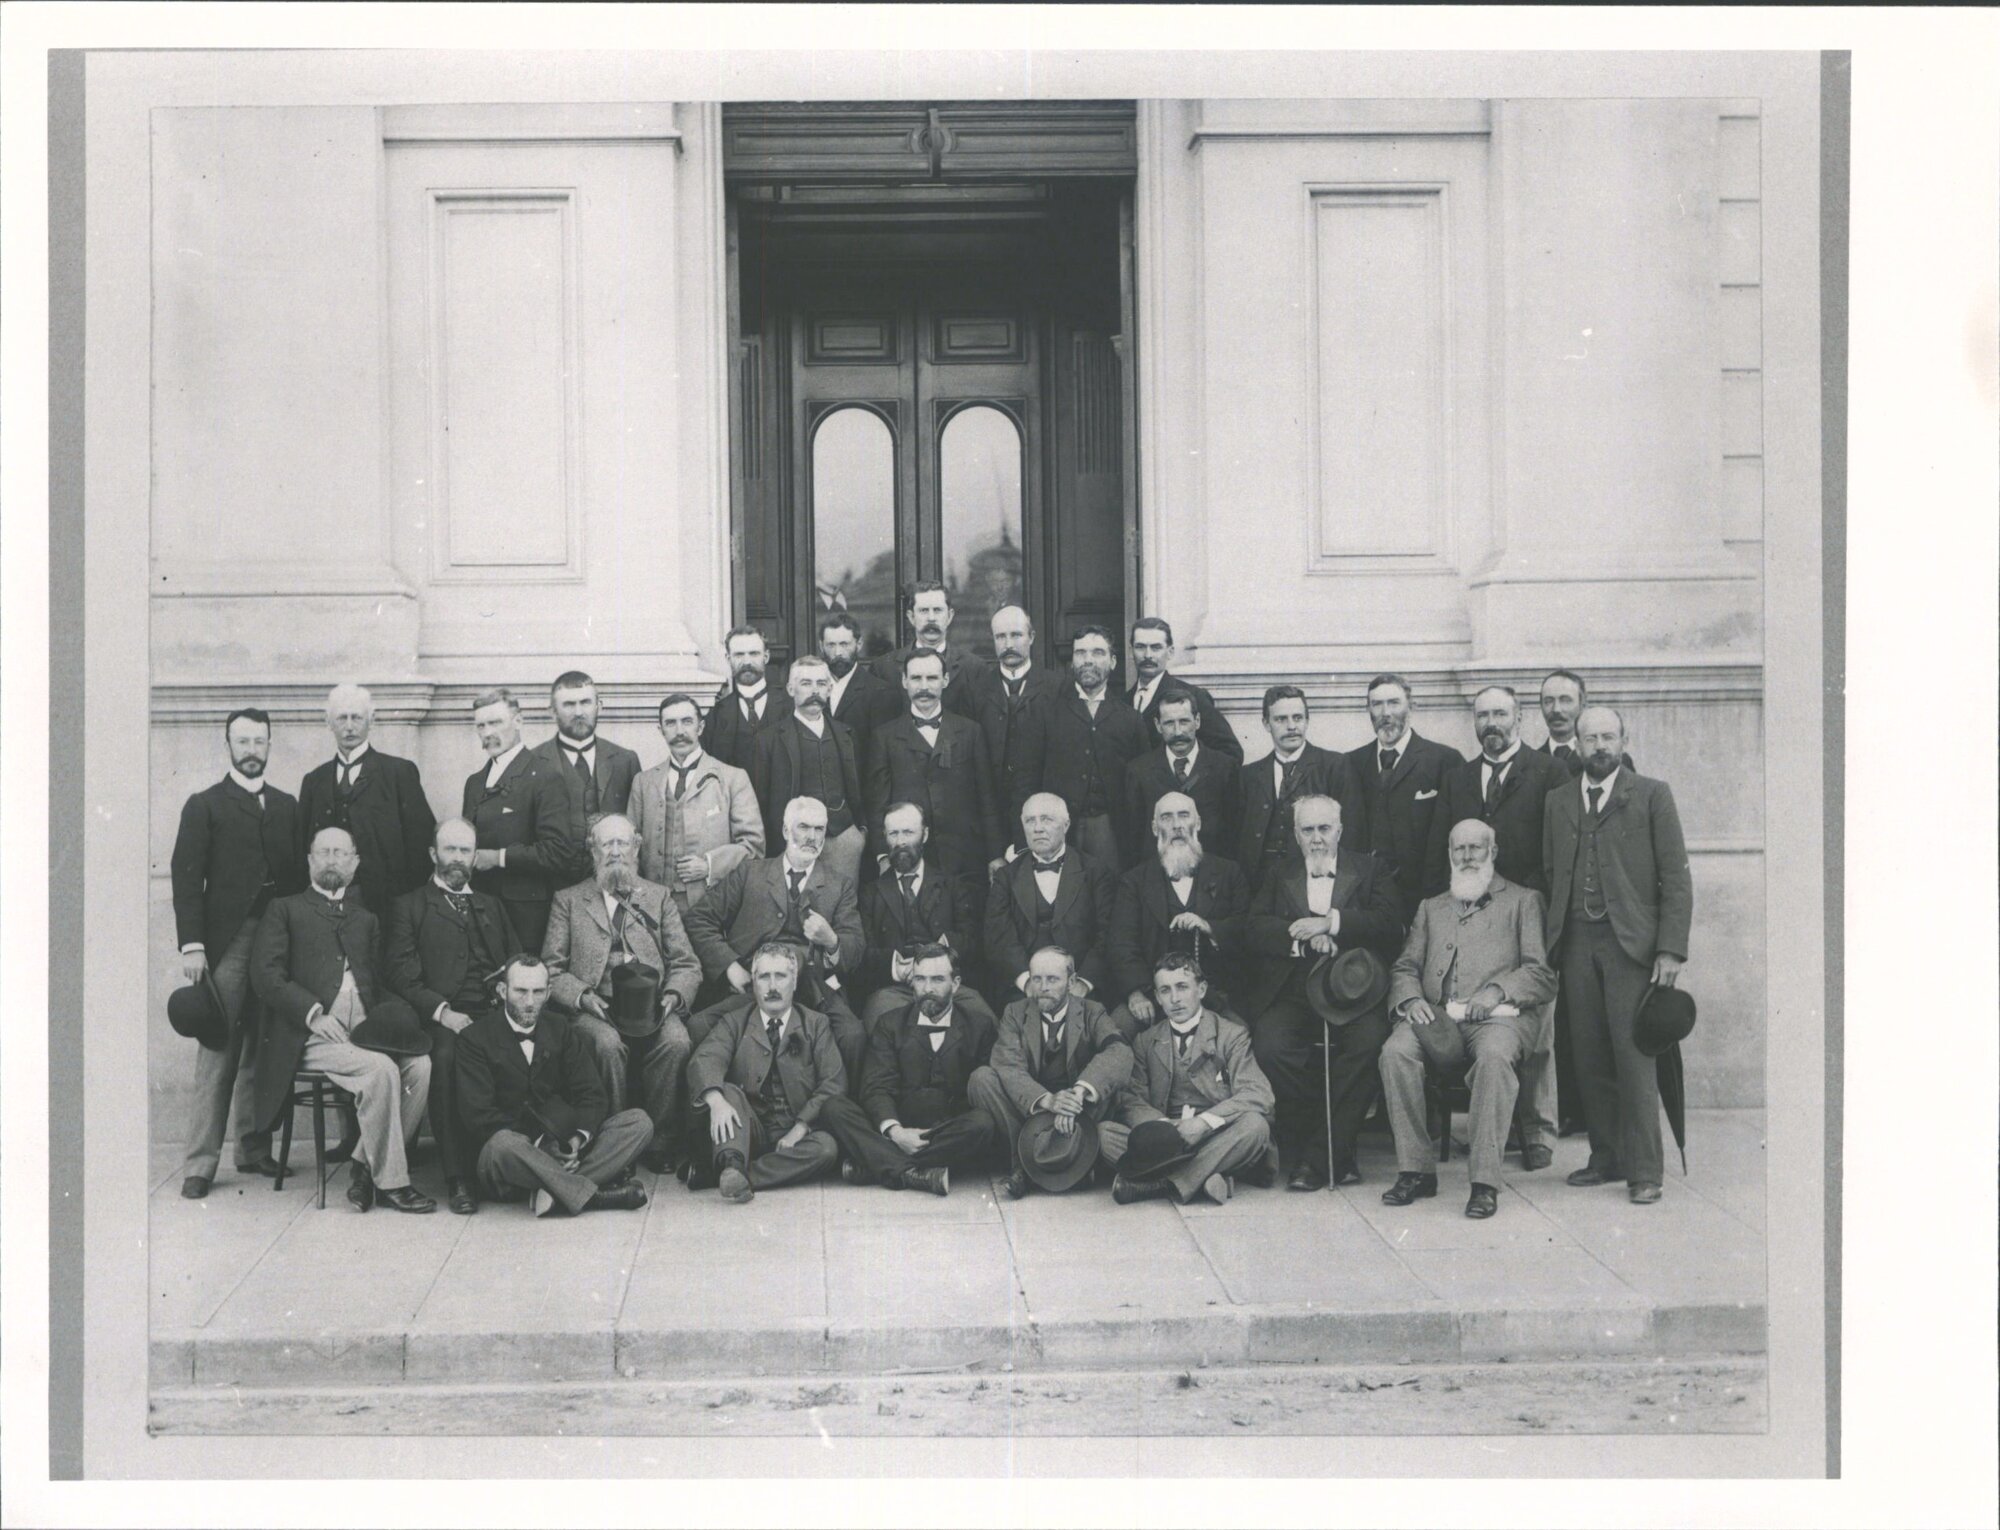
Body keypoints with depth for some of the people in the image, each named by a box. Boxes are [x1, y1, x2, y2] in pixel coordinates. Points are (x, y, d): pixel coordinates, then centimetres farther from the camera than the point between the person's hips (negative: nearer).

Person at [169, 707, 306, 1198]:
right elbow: (187, 877, -1)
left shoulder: (286, 806, 17)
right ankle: (200, 1163, -2)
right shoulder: (204, 806, 6)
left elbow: (300, 872, 13)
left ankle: (255, 1147, 16)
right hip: (227, 945, -4)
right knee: (217, 1055, -5)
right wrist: (191, 945, -11)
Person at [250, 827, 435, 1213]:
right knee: (381, 1069, -30)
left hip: (365, 1030, 5)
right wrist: (312, 1012, -15)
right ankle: (389, 1181, -20)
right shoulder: (285, 910, 14)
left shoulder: (366, 918, 28)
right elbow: (265, 973, -1)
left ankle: (366, 1167, -15)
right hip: (312, 1034, -4)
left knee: (419, 1065, -24)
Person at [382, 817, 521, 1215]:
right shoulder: (409, 907, 17)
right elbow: (400, 973, 2)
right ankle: (457, 1178, -32)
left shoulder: (492, 907, 30)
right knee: (446, 1058, -36)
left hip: (495, 1015, 3)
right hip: (442, 1018, -3)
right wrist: (441, 1011, -13)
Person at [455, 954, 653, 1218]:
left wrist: (578, 1139, -17)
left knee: (639, 1123, -15)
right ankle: (590, 1195, -32)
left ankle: (552, 1190, -33)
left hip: (565, 1144, 5)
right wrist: (536, 1143, -22)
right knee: (502, 1144, -39)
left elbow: (590, 1095, 4)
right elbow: (479, 1115, -12)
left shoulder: (560, 1029, 12)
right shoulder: (477, 1038, -2)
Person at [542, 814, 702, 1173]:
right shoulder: (568, 901, 17)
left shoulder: (658, 897, 20)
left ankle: (660, 1141, -18)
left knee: (676, 1042, -31)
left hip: (652, 1008, 1)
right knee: (607, 1043, -34)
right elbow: (552, 970, 8)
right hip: (593, 1010, -1)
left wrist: (672, 997, -8)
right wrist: (583, 998, -11)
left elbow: (687, 966, 13)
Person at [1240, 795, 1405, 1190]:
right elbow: (1253, 928, 5)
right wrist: (1303, 935, -11)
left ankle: (1317, 1157, -22)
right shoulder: (1277, 875, 21)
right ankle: (1337, 1156, -15)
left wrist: (1331, 922, -8)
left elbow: (1390, 923, 0)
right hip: (1290, 992, 1)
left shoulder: (1370, 870, 18)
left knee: (1369, 1040, -32)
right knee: (1271, 1046, -29)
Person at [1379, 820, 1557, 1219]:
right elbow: (1404, 967, 20)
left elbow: (1541, 972, 5)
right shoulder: (1431, 908, 29)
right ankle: (1416, 1169, -22)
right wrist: (1410, 998, -4)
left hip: (1498, 1017, -3)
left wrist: (1498, 990, -13)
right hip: (1437, 1020, 3)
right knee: (1395, 1051, -28)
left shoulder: (1523, 901, 17)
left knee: (1494, 1054, -38)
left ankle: (1485, 1181, -36)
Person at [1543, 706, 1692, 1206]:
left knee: (1634, 1057, -7)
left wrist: (1671, 949, -8)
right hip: (1577, 943, 4)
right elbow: (1549, 874, 15)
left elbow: (1676, 879, 0)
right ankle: (1606, 1159, 16)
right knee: (1590, 1057, 5)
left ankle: (1644, 1171, -1)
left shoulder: (1652, 795, 3)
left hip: (1630, 942, -4)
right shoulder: (1558, 801, 15)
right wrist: (1552, 940, 4)